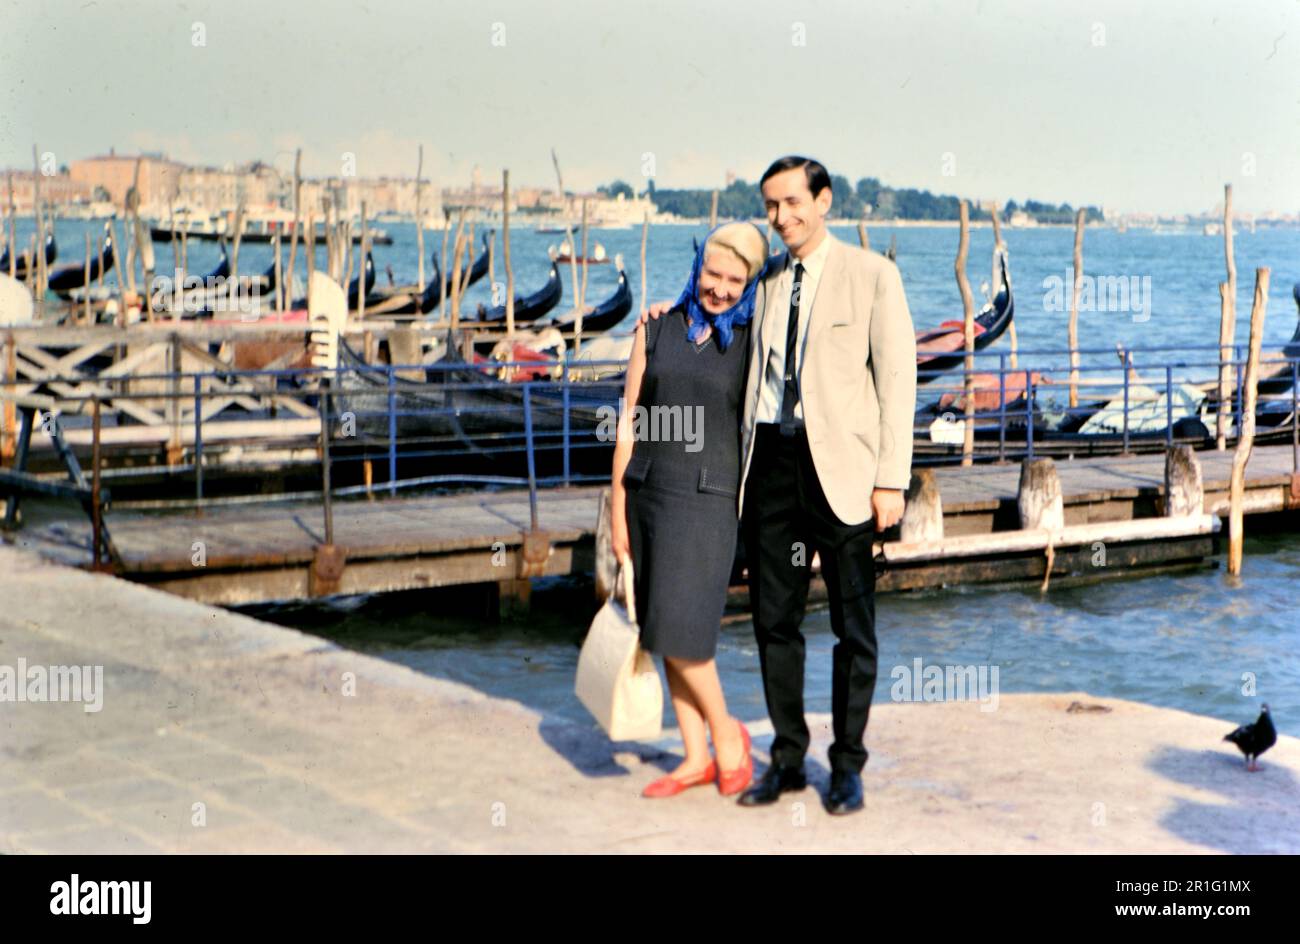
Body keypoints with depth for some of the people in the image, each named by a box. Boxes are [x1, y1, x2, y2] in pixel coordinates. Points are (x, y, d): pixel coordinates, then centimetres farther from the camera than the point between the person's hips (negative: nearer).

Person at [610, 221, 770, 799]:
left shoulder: (753, 344, -1)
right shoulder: (656, 329, 7)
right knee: (665, 633, 8)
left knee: (679, 631, -11)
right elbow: (629, 421, 8)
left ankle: (725, 732, 12)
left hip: (706, 497, -4)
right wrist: (618, 506, 5)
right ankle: (697, 758, 18)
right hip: (647, 490, 4)